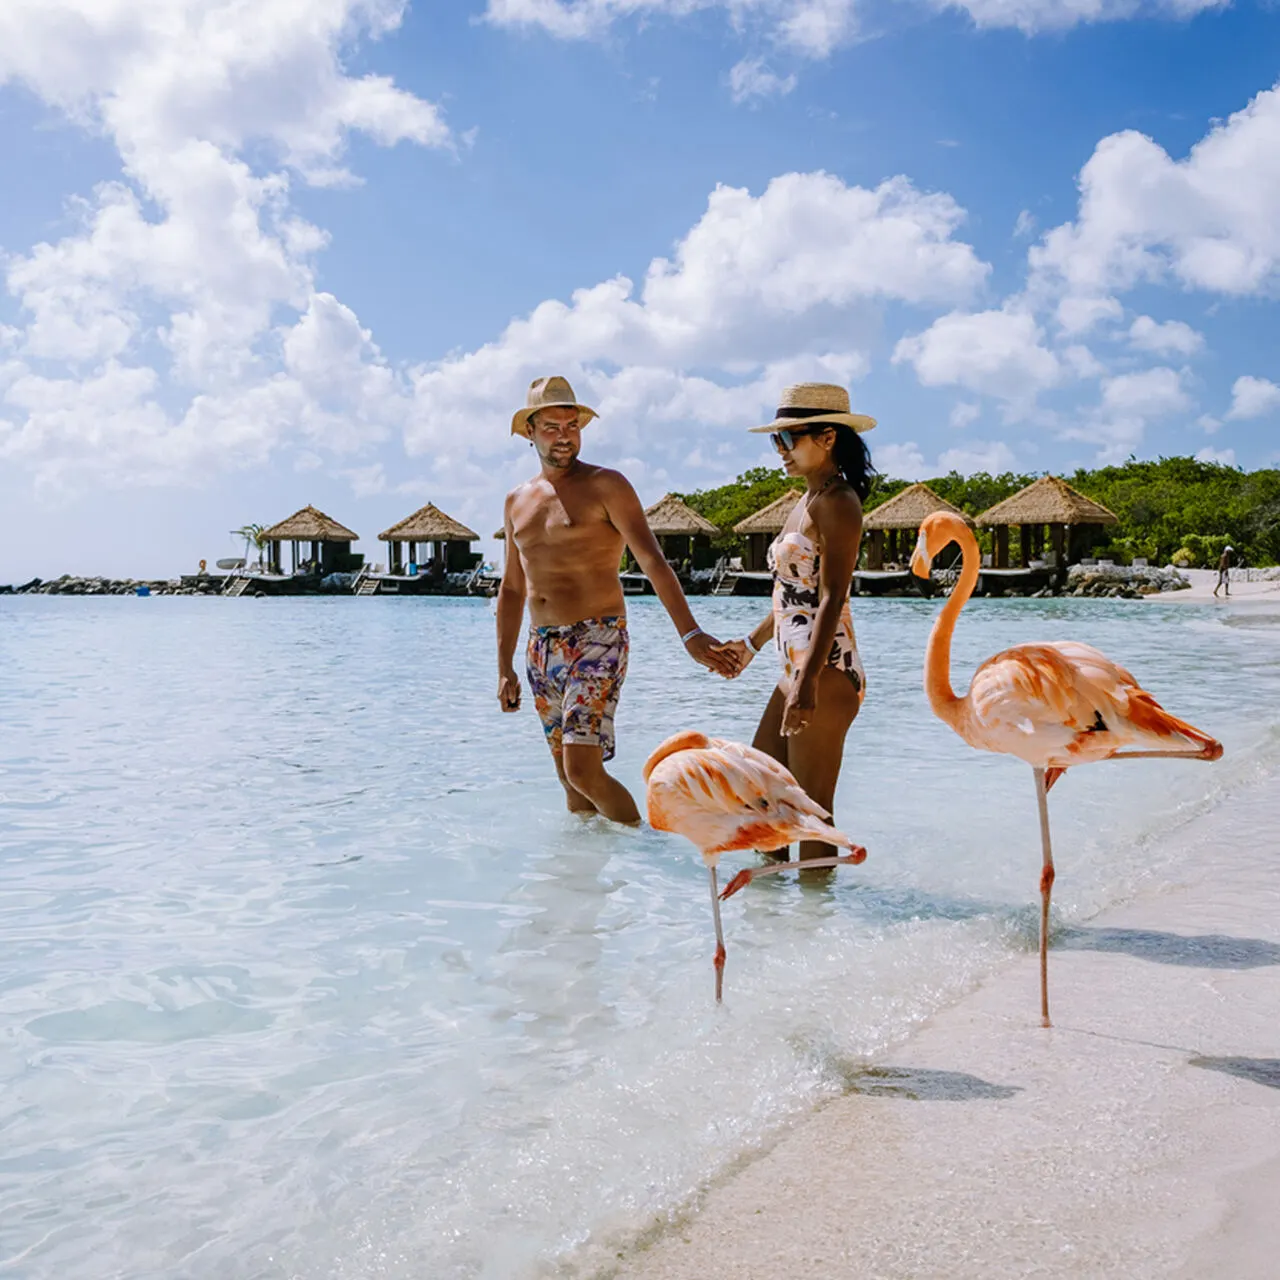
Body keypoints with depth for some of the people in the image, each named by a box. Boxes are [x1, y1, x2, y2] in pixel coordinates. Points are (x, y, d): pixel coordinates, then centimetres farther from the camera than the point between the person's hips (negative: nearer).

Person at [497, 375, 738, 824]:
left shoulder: (605, 485, -4)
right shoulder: (517, 501, 14)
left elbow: (652, 559, -15)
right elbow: (512, 590, 20)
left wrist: (689, 633, -28)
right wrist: (505, 668, 16)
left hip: (597, 641, -6)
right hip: (541, 649, 6)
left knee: (584, 771, -15)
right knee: (570, 778, 9)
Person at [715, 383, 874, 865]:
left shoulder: (836, 502, -12)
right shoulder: (807, 502, 17)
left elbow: (831, 599, -20)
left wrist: (808, 681, -26)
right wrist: (751, 643, 31)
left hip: (825, 674, -10)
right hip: (796, 670, 10)